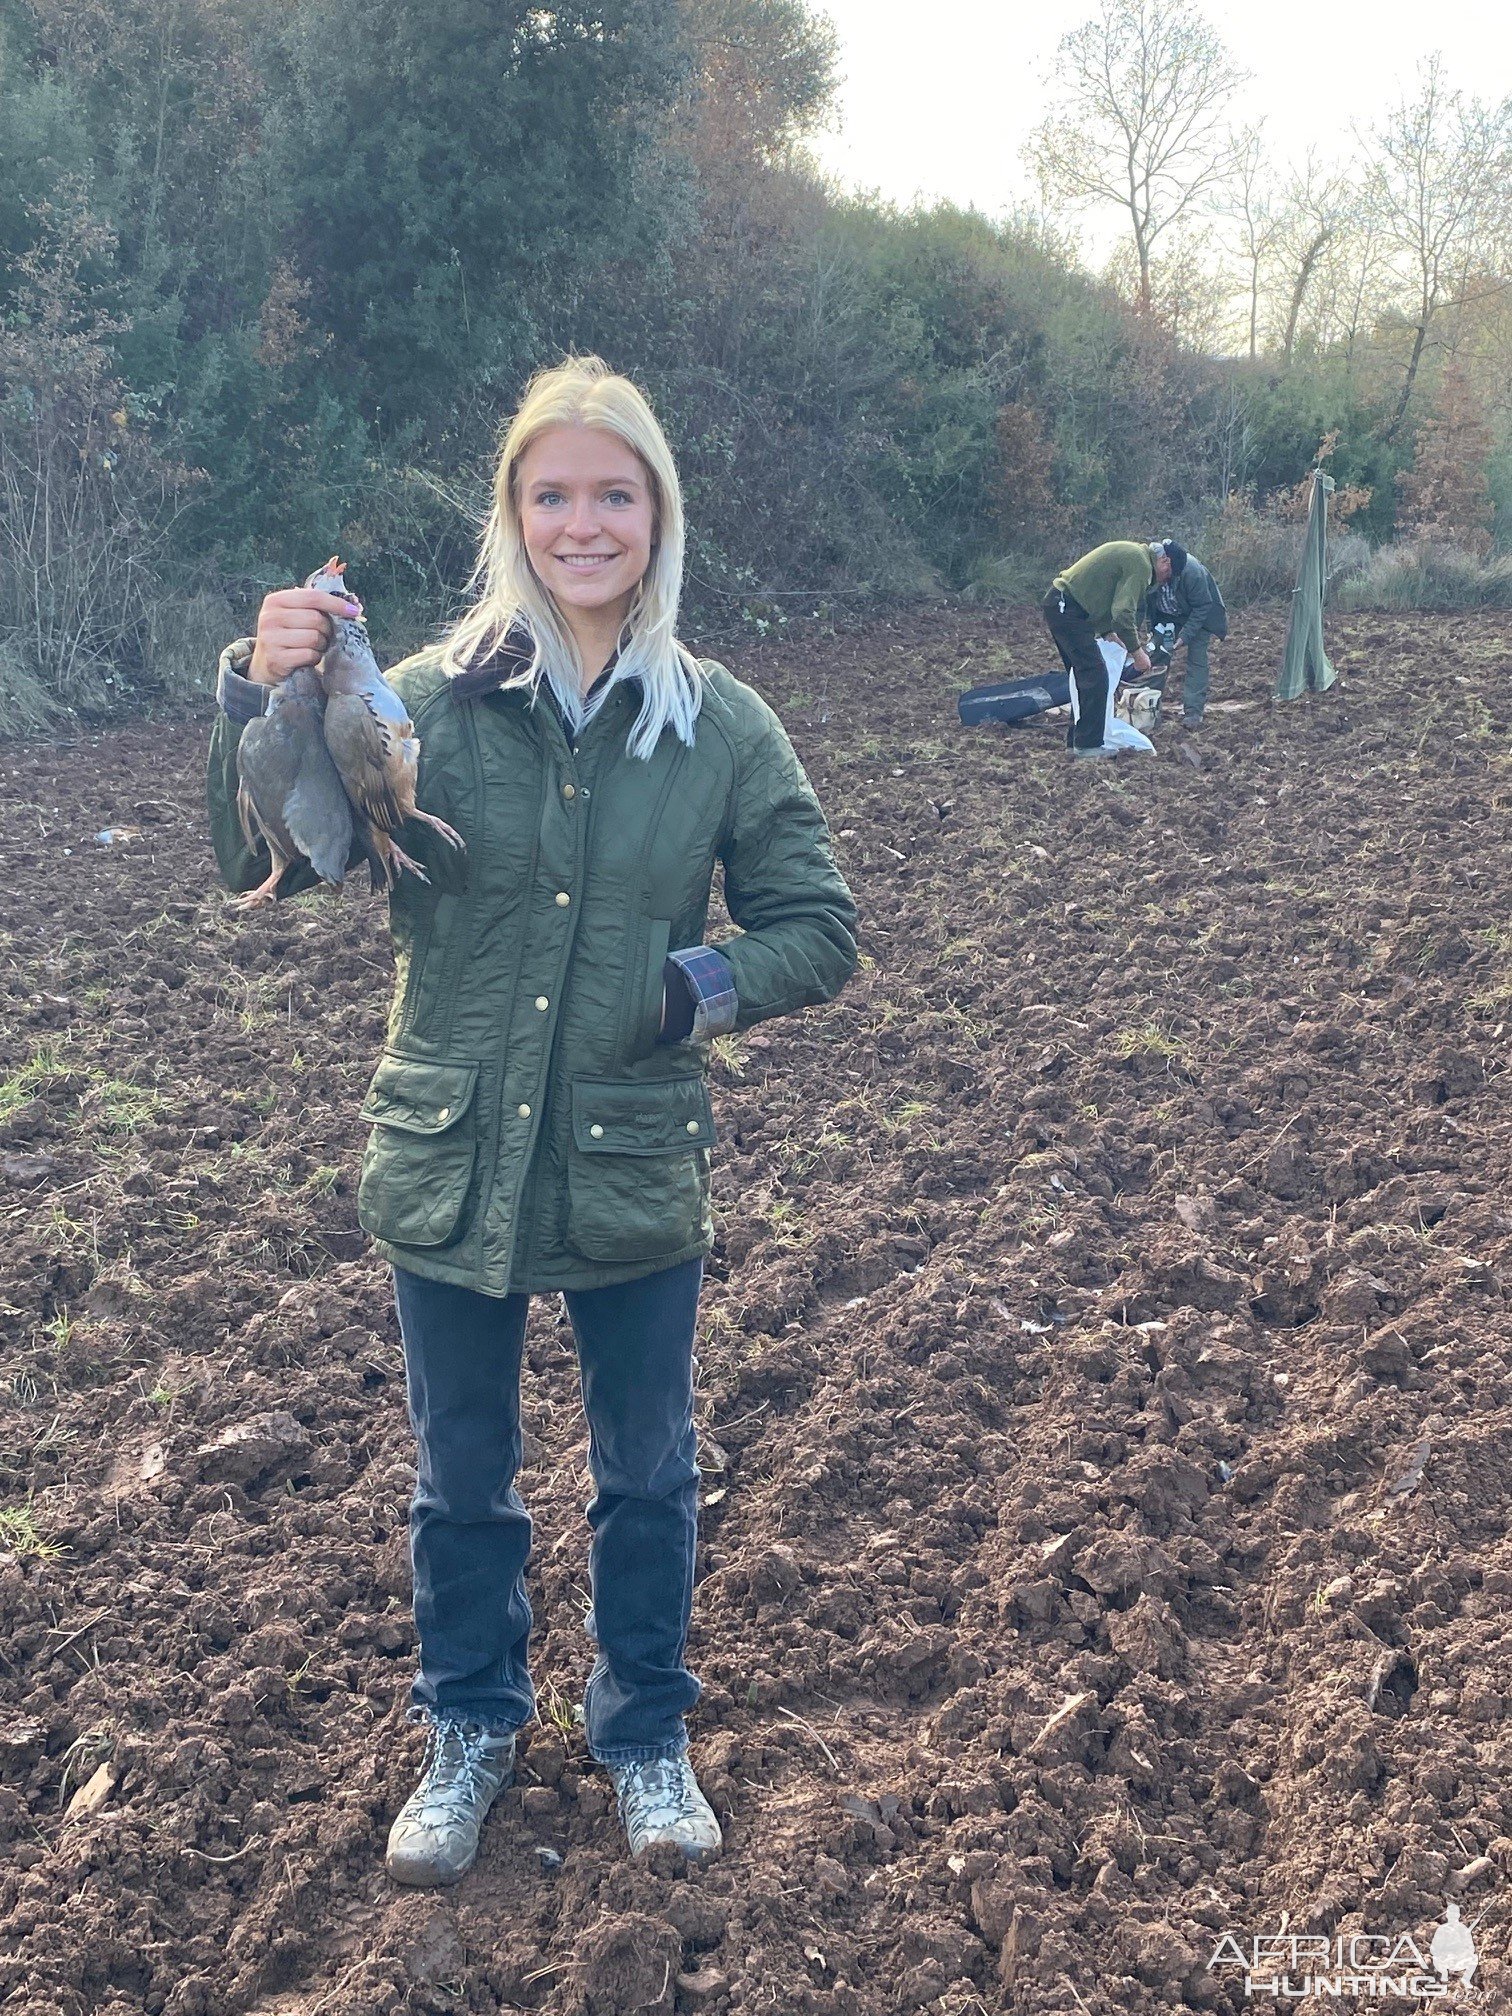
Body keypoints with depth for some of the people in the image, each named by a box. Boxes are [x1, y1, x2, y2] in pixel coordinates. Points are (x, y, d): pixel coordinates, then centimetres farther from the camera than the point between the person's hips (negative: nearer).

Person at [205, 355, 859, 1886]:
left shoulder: (720, 727, -6)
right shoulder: (432, 699, -8)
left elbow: (819, 933, 0)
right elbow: (265, 865, -14)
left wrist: (692, 990, -16)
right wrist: (258, 700, -30)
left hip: (638, 1179, 1)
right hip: (449, 1171, 0)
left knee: (647, 1475, 19)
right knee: (462, 1477, 19)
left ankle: (645, 1730, 45)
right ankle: (469, 1728, 45)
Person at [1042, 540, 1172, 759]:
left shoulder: (1131, 553, 19)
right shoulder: (1140, 565, -13)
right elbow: (1123, 613, -18)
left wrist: (1108, 633, 17)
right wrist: (1136, 651, -10)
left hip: (1058, 606, 11)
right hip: (1068, 611, -11)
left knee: (1083, 675, 16)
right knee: (1095, 676, -9)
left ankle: (1076, 740, 21)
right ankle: (1088, 743, -6)